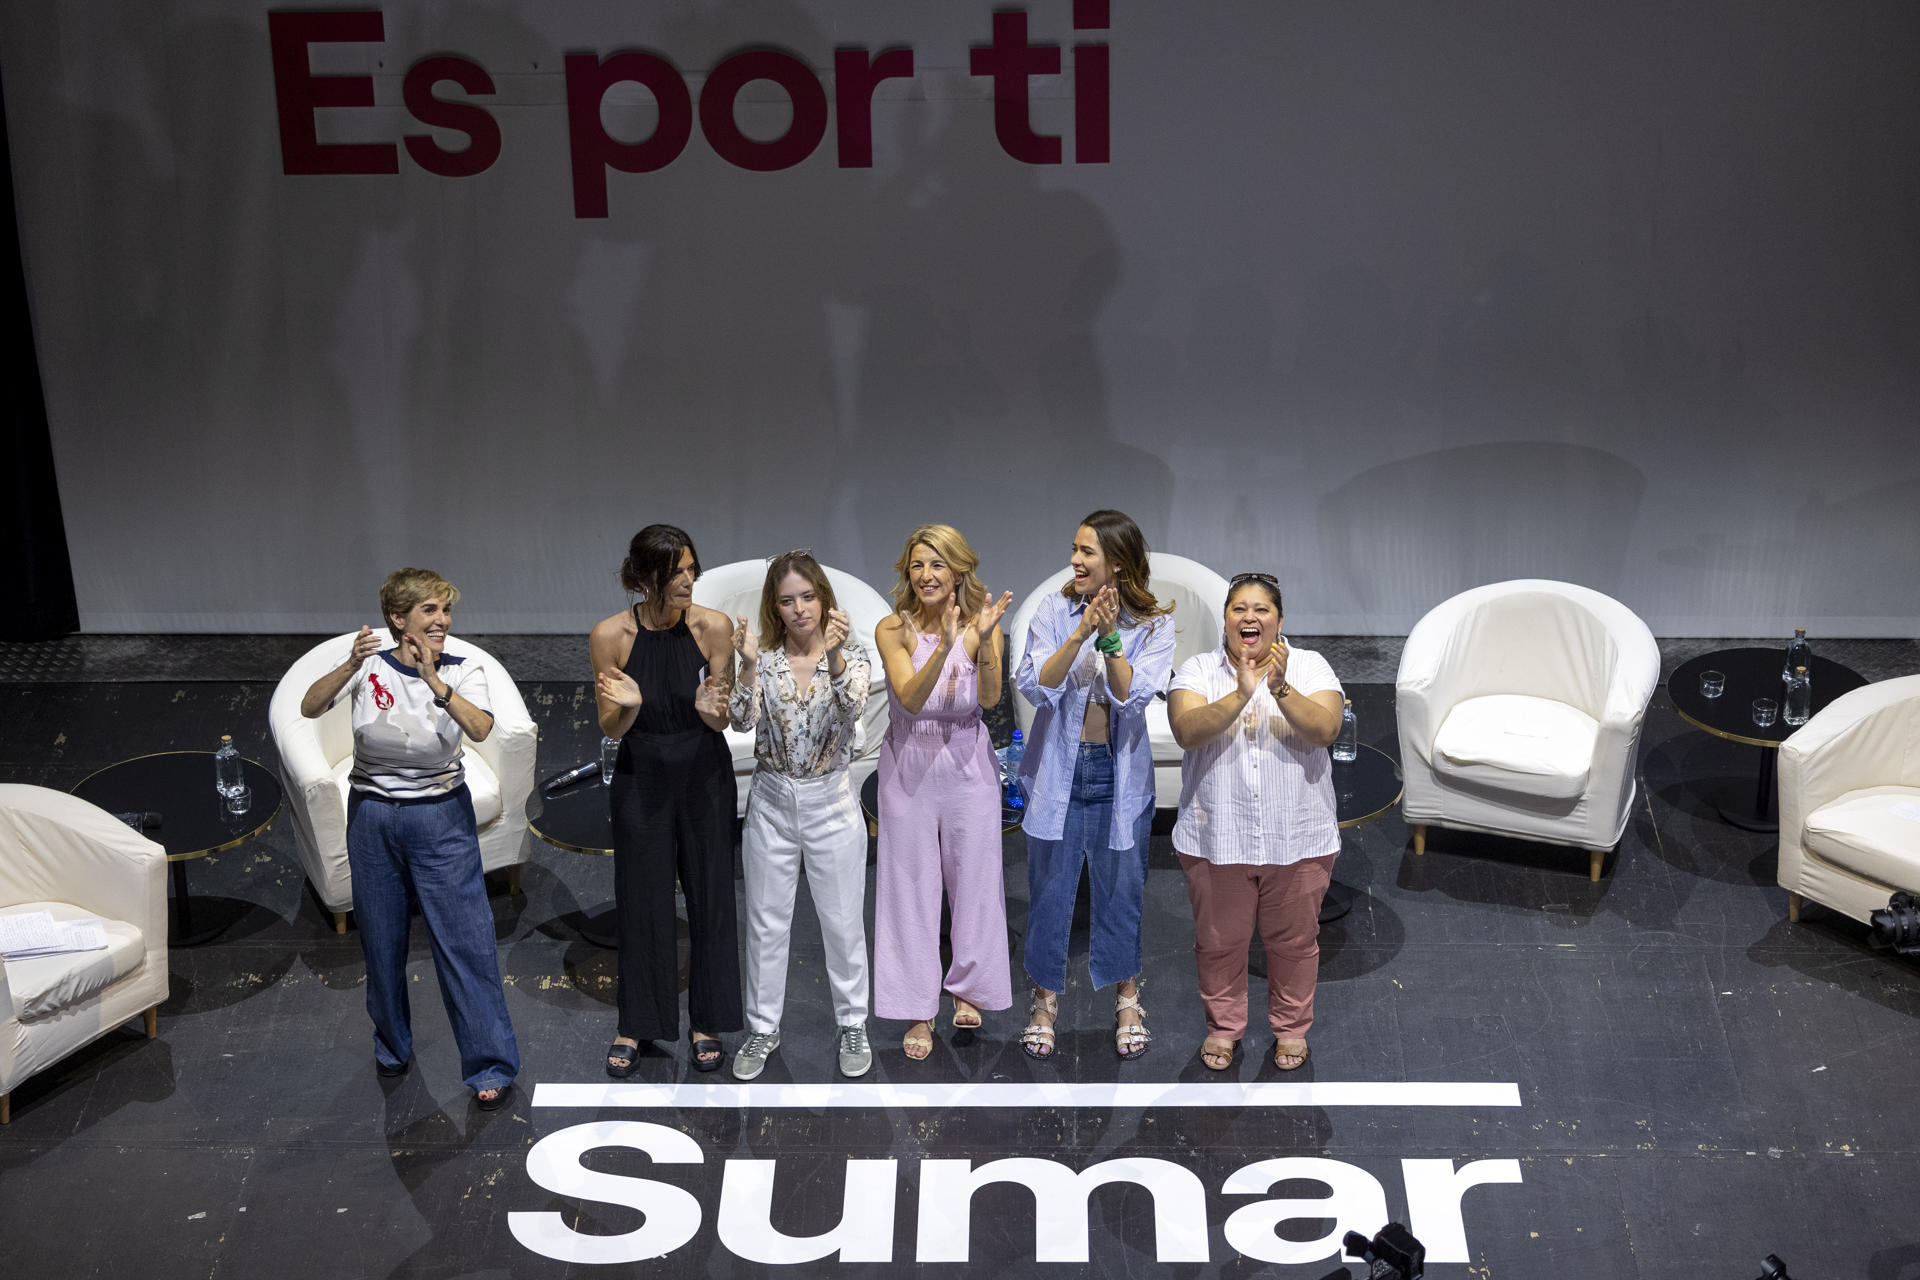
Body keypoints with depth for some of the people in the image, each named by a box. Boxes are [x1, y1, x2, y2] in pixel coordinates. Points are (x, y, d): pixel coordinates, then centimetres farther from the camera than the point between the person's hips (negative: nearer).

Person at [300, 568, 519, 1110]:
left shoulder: (463, 671, -5)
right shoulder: (370, 667, -3)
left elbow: (480, 729, -24)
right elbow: (309, 708, -16)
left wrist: (434, 683, -37)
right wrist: (349, 668, -32)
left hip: (441, 817, -1)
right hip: (373, 816, 2)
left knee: (466, 938, -6)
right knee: (381, 938, 13)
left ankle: (491, 1065, 1)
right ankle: (392, 1046, 33)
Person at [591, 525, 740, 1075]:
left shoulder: (713, 626, -15)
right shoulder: (611, 635, -16)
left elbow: (723, 720, -7)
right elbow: (611, 729, -8)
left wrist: (711, 709, -30)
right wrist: (627, 704, -30)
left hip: (705, 776, 1)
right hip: (641, 777, 0)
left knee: (711, 896, 7)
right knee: (641, 901, 8)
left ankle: (707, 1021, 24)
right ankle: (635, 1025, 24)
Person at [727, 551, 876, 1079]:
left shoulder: (852, 656, -7)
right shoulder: (763, 660, -4)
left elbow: (852, 706, -27)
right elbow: (743, 721, -18)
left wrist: (834, 657, -44)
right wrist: (749, 666, -34)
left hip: (831, 803, -1)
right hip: (772, 802, 1)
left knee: (843, 921, 9)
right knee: (766, 922, 11)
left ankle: (852, 1025, 27)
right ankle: (763, 1028, 26)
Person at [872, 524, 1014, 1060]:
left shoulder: (980, 624, -5)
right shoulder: (892, 629, -8)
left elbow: (990, 698, -18)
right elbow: (910, 698, -22)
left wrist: (984, 638, -33)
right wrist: (945, 645, -37)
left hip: (968, 764, 1)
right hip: (909, 766, -1)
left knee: (972, 876, 9)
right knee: (911, 884, 2)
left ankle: (969, 985, 29)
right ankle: (919, 1010, 10)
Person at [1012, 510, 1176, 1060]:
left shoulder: (1154, 625, -6)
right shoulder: (1055, 611, -5)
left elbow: (1132, 695, -18)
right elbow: (1034, 685, -16)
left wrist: (1110, 637, -28)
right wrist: (1081, 633, -27)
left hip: (1119, 773, -1)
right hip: (1058, 768, 1)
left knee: (1121, 888, 11)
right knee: (1049, 888, 10)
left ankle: (1127, 997, 30)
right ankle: (1045, 998, 27)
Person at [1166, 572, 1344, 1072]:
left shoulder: (1309, 666, 0)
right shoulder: (1198, 670, -1)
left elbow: (1326, 730, -15)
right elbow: (1186, 731, -18)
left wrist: (1281, 690, -31)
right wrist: (1240, 694, -31)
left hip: (1298, 839, 0)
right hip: (1217, 838, 0)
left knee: (1294, 939, 11)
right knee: (1219, 940, 11)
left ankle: (1291, 1027, 32)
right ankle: (1223, 1026, 32)